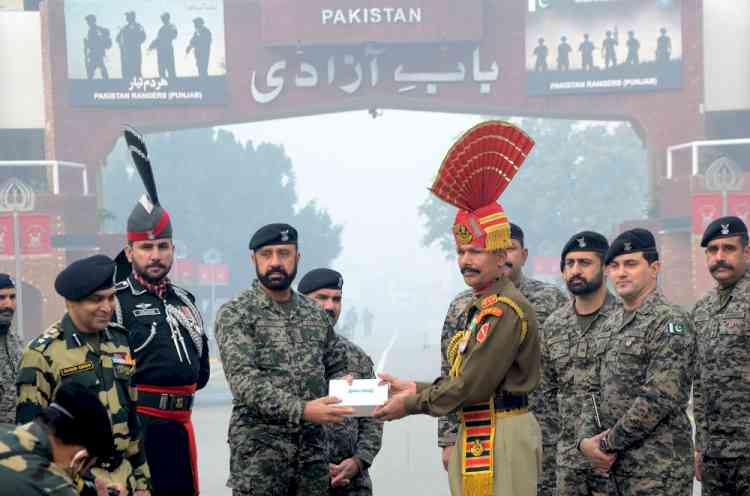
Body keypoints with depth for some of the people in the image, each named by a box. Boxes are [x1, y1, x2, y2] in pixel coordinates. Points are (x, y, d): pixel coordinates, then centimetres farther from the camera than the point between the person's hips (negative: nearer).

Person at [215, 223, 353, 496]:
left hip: (313, 447, 5)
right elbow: (244, 379, -17)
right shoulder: (235, 313, -5)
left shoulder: (316, 313, 12)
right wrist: (301, 410, -28)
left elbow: (337, 367, 22)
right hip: (260, 450, -5)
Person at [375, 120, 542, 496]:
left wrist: (410, 403, -8)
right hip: (477, 434, 10)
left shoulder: (506, 311, -16)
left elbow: (471, 386, -18)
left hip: (502, 437, -10)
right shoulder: (480, 308, 16)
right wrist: (414, 389, 8)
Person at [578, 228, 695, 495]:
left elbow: (659, 399, -20)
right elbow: (595, 389, 16)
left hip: (658, 473, -7)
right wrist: (586, 440, 0)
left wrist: (607, 443, -14)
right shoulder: (612, 323, 14)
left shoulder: (670, 322, -12)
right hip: (615, 467, 8)